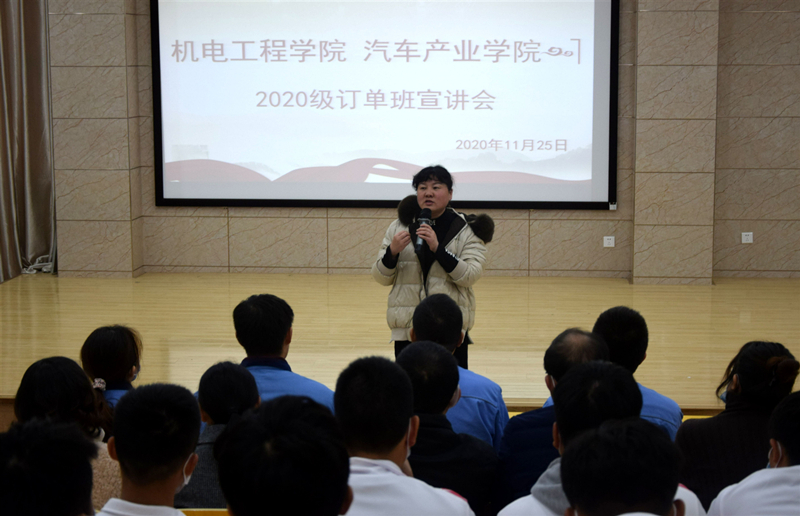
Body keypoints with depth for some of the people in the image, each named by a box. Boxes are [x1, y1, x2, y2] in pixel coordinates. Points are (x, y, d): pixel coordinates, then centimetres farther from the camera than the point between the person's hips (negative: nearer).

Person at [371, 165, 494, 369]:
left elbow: (471, 276, -11)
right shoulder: (399, 227, 8)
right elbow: (382, 278, 7)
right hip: (406, 328, 2)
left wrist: (437, 248, -21)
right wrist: (392, 252, -13)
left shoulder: (467, 231, 2)